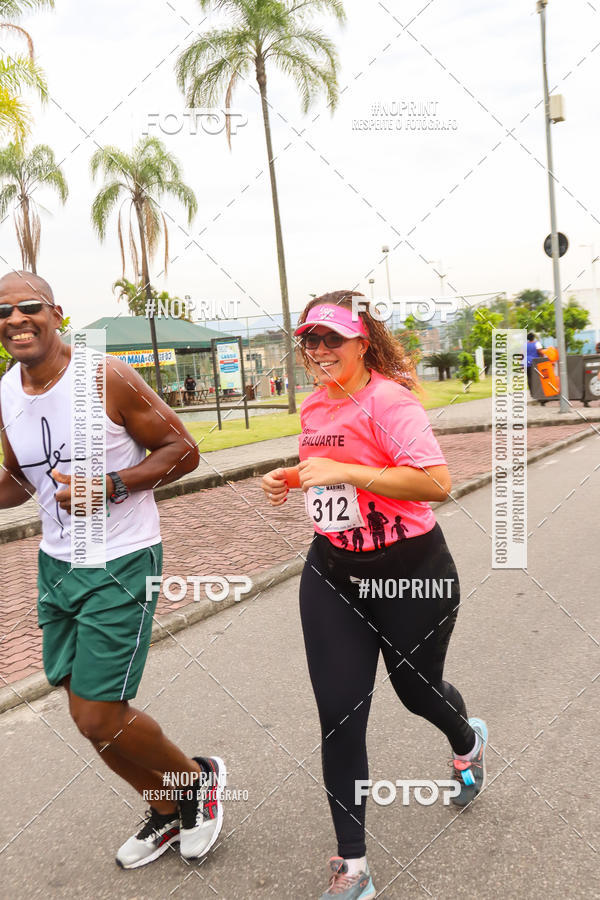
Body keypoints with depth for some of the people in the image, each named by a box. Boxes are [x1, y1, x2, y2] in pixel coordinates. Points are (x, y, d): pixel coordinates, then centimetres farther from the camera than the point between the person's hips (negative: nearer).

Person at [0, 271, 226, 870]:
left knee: (98, 718, -7)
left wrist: (110, 486, -23)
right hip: (56, 564, 7)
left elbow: (182, 450, -11)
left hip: (120, 565, -7)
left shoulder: (105, 377, -15)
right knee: (88, 714, 14)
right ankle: (168, 814, 39)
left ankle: (199, 777, 24)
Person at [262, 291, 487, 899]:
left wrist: (344, 472, -32)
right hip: (332, 573, 6)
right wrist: (293, 477, 4)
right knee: (339, 713, 1)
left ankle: (467, 742, 57)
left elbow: (436, 482, -29)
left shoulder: (387, 399, -19)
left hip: (410, 573, -5)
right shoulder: (314, 407, 5)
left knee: (417, 689, 17)